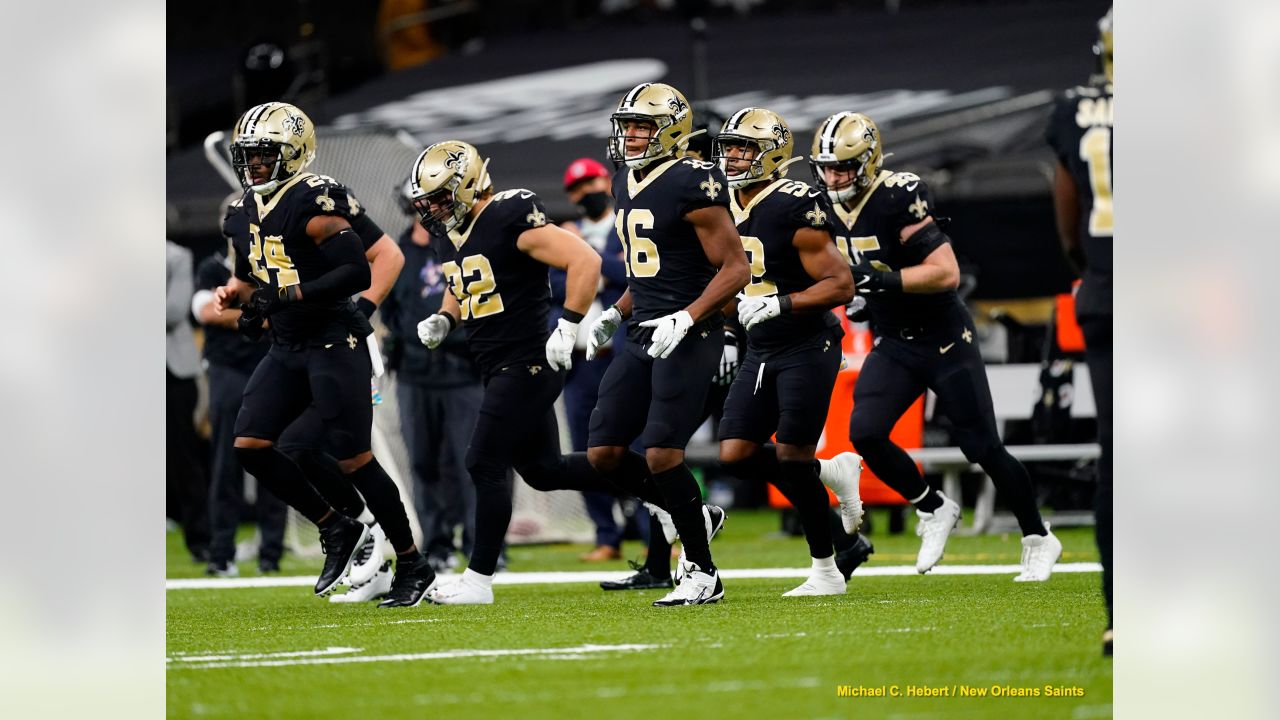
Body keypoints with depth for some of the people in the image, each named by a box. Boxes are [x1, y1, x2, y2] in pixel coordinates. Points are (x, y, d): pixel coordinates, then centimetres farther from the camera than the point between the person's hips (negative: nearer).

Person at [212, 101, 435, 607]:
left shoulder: (313, 204, -16)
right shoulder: (250, 211, 11)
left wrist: (284, 297, -25)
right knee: (250, 445, -3)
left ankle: (413, 567, 6)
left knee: (353, 460, -7)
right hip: (286, 350, 9)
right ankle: (337, 531, 11)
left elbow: (358, 272, -23)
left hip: (332, 345, -8)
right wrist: (235, 293, 1)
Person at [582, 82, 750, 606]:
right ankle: (698, 518, 22)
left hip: (688, 336, -9)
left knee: (662, 455, -14)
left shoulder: (691, 185, -13)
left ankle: (703, 573, 0)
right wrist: (614, 316, 14)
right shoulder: (627, 184, 14)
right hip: (642, 336, 9)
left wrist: (685, 319, -23)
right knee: (604, 453, 3)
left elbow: (735, 268, -13)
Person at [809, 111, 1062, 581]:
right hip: (892, 344, 6)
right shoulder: (825, 206, -1)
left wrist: (880, 280, -33)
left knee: (983, 448, -1)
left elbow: (947, 273, -27)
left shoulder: (899, 199, -23)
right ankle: (934, 511, 7)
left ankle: (1038, 541, 19)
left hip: (945, 340, -6)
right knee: (864, 432, -15)